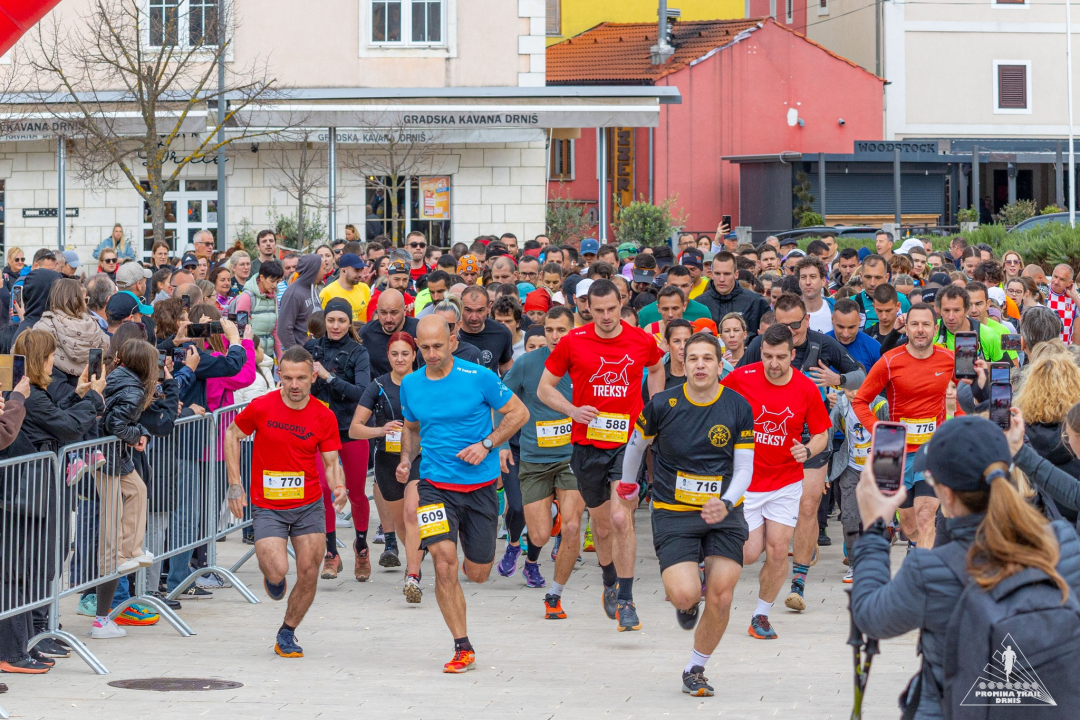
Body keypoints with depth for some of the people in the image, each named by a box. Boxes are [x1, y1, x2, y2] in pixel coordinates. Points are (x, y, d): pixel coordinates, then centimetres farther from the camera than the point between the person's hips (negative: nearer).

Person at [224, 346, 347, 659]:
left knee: (309, 573, -2)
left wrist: (338, 487, -22)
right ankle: (271, 578, 21)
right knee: (277, 570, -19)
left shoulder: (324, 416, -5)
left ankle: (287, 634, 21)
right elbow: (232, 435, 6)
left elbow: (331, 462, 0)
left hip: (309, 506, 2)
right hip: (267, 507, -2)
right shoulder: (261, 407, -9)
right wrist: (235, 484, 1)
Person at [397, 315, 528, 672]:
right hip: (436, 486, 1)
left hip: (480, 486, -1)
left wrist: (486, 445, -11)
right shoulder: (410, 385, 2)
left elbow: (518, 412, 1)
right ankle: (463, 649, -9)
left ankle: (471, 559, 48)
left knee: (477, 573, 7)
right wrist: (407, 458, 1)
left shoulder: (478, 377, -8)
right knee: (444, 563, -17)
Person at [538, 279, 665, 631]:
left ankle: (626, 600, -11)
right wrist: (572, 410, -12)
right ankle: (610, 584, 38)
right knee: (601, 525, 11)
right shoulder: (573, 342, -4)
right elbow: (544, 388, 5)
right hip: (587, 443, 1)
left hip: (629, 440, -1)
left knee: (621, 519, -16)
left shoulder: (642, 341, -2)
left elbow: (656, 369, 22)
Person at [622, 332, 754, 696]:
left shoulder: (738, 407, -4)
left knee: (720, 598, -9)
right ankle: (687, 603, 20)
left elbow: (744, 469, 0)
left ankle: (695, 670, 13)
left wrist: (726, 503, -18)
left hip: (724, 513, 2)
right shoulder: (662, 404, -7)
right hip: (673, 513, -2)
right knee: (685, 595, -20)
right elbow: (637, 444, 12)